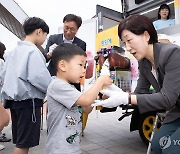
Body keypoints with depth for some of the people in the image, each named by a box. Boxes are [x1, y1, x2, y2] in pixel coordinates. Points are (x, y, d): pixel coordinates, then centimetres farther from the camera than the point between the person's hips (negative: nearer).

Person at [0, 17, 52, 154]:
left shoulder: (15, 50, 12)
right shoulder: (33, 51, -13)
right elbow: (39, 77, -23)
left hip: (14, 100, 8)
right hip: (29, 101, -8)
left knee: (20, 141, 17)